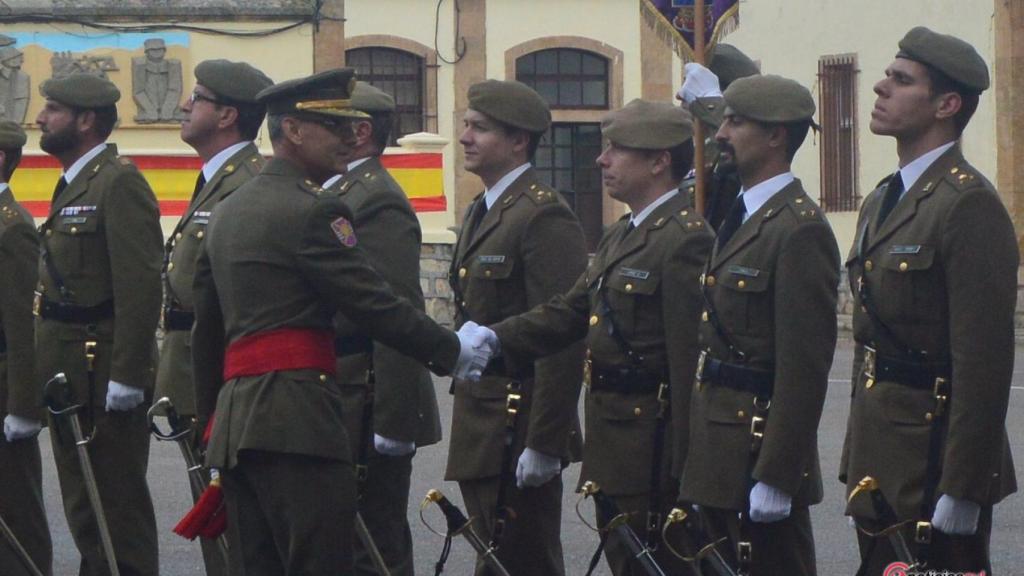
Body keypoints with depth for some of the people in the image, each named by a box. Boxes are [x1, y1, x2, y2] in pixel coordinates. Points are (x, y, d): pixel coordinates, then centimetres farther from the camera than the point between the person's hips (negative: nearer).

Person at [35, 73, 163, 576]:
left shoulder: (119, 182, -13)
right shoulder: (72, 184, 17)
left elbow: (141, 286, -20)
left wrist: (126, 377, -23)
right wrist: (49, 373, 15)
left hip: (106, 378, -10)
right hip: (69, 374, 10)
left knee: (120, 505, -4)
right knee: (83, 509, 15)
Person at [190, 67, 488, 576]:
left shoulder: (226, 212, 20)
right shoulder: (310, 211, -8)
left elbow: (207, 330, 23)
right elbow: (376, 306, -10)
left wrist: (211, 422, 29)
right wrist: (452, 352, 2)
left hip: (234, 419, 9)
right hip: (295, 418, -9)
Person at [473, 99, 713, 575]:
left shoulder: (686, 240, -16)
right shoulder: (619, 236, 17)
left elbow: (691, 356, -20)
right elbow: (569, 312, 15)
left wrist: (683, 463, -21)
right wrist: (493, 339, 0)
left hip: (653, 442, -10)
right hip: (613, 445, 10)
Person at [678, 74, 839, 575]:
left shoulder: (801, 231, -15)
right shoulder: (739, 218, 16)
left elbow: (804, 368, -20)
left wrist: (775, 477, -21)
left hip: (760, 449, -10)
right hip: (720, 456, 10)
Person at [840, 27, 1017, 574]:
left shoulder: (970, 205, -15)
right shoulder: (882, 201, 16)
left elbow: (983, 360, -19)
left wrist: (962, 490, -21)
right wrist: (857, 458, 18)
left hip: (934, 464, -9)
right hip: (879, 466, 9)